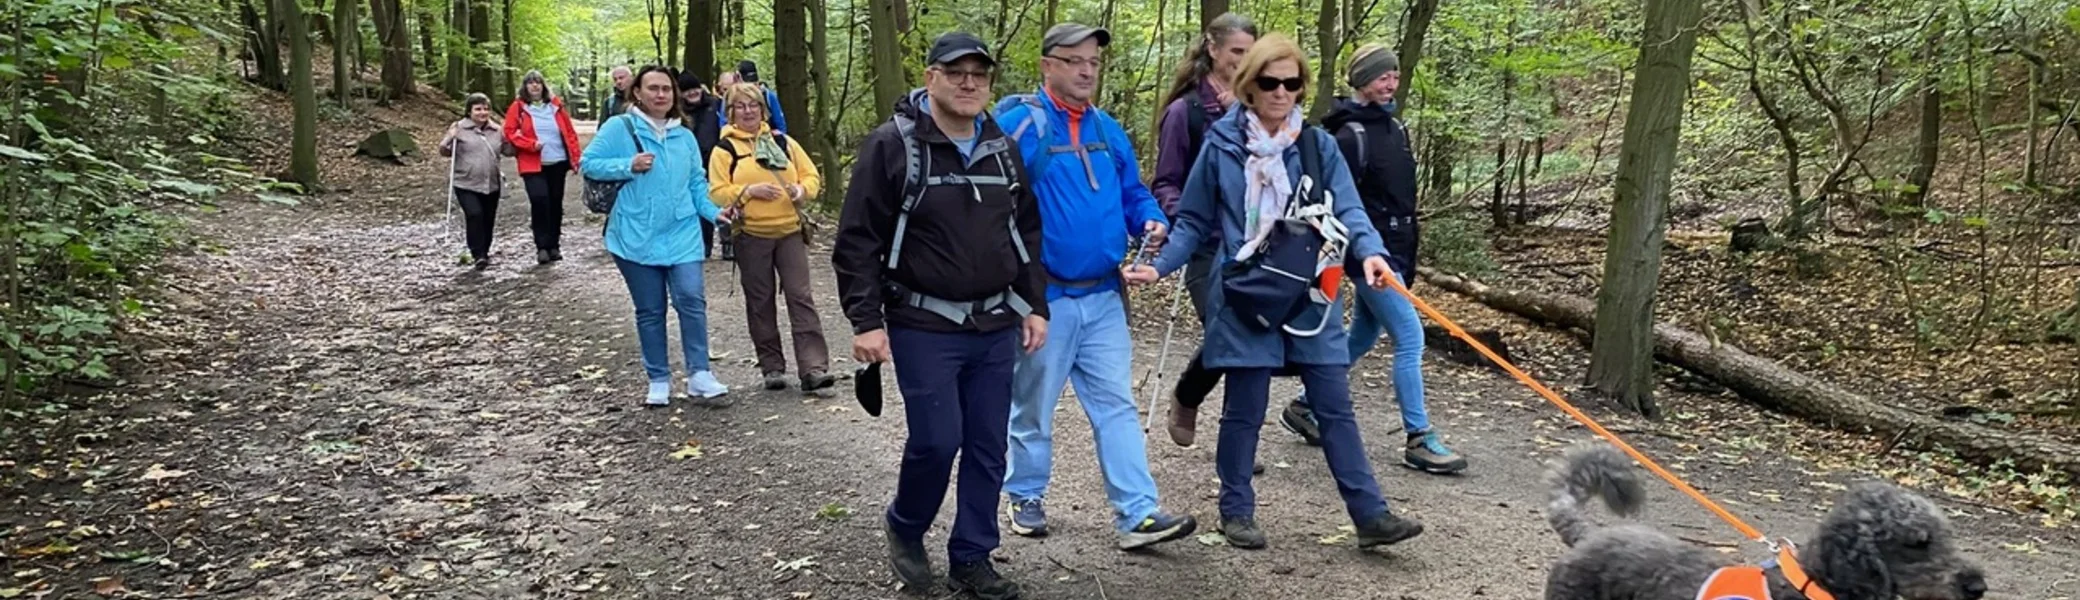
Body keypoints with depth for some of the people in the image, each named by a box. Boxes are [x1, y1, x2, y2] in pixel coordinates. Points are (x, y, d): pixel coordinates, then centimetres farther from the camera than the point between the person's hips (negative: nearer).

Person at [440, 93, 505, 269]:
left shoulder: (496, 130, 9)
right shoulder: (459, 128, -2)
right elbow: (445, 152, 2)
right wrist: (448, 140, -17)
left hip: (492, 184, 4)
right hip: (466, 184, -4)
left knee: (488, 219, 9)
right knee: (474, 215, -19)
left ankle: (485, 253, 25)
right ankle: (478, 255, -16)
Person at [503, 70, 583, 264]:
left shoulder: (555, 105, 8)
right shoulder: (518, 107, 2)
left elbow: (570, 132, 8)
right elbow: (510, 132, -2)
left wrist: (576, 158, 1)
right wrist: (531, 144, -16)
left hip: (558, 163, 3)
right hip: (533, 165, -3)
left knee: (555, 203, 9)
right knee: (539, 200, -18)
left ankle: (554, 245, 20)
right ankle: (542, 247, -10)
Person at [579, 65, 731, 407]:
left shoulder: (685, 136, 11)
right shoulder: (619, 128, -2)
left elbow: (697, 183, 13)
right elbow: (589, 163, -3)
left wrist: (714, 213, -2)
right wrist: (628, 166, -15)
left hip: (682, 235, 2)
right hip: (637, 237, -2)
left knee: (691, 299, -10)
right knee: (650, 310, 7)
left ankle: (699, 375, -2)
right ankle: (659, 380, 18)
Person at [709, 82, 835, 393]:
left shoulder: (782, 142, 11)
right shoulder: (725, 149, 2)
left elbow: (811, 175, 12)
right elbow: (717, 193, -5)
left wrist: (802, 190, -9)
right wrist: (750, 191, -18)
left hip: (790, 231, 2)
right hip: (751, 236, -2)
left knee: (801, 297, -5)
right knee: (760, 302, 6)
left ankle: (814, 367, -7)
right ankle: (772, 367, 17)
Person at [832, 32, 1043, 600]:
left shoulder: (1002, 149, 10)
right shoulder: (892, 145, -8)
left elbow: (1028, 233, 17)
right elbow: (857, 241, -9)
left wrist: (1035, 306, 11)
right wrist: (866, 320, -14)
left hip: (995, 327, 5)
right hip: (924, 328, -5)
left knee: (987, 447, 7)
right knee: (937, 441, -7)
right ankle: (904, 529, 22)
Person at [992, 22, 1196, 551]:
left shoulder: (1108, 130, 10)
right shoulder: (1017, 124, -11)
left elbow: (1132, 194, 18)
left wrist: (1152, 222, -4)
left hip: (1104, 297, 6)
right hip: (1043, 298, -5)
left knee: (1117, 405, 4)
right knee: (1033, 406, 10)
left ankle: (1138, 515, 5)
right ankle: (1026, 497, 30)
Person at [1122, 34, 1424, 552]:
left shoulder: (1318, 145, 3)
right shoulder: (1222, 146, -1)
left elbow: (1347, 209, -5)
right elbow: (1194, 222, 5)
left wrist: (1370, 251, -24)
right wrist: (1159, 265, -8)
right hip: (1245, 296, -2)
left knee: (1335, 407, 5)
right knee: (1244, 410, 7)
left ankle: (1371, 515, 10)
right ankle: (1236, 510, 23)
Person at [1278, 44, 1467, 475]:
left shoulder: (1395, 129, 13)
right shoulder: (1351, 135, -14)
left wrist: (1408, 260, 20)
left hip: (1394, 252, 9)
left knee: (1362, 338, 17)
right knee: (1410, 337, -9)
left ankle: (1304, 406, 30)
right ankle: (1419, 439, -1)